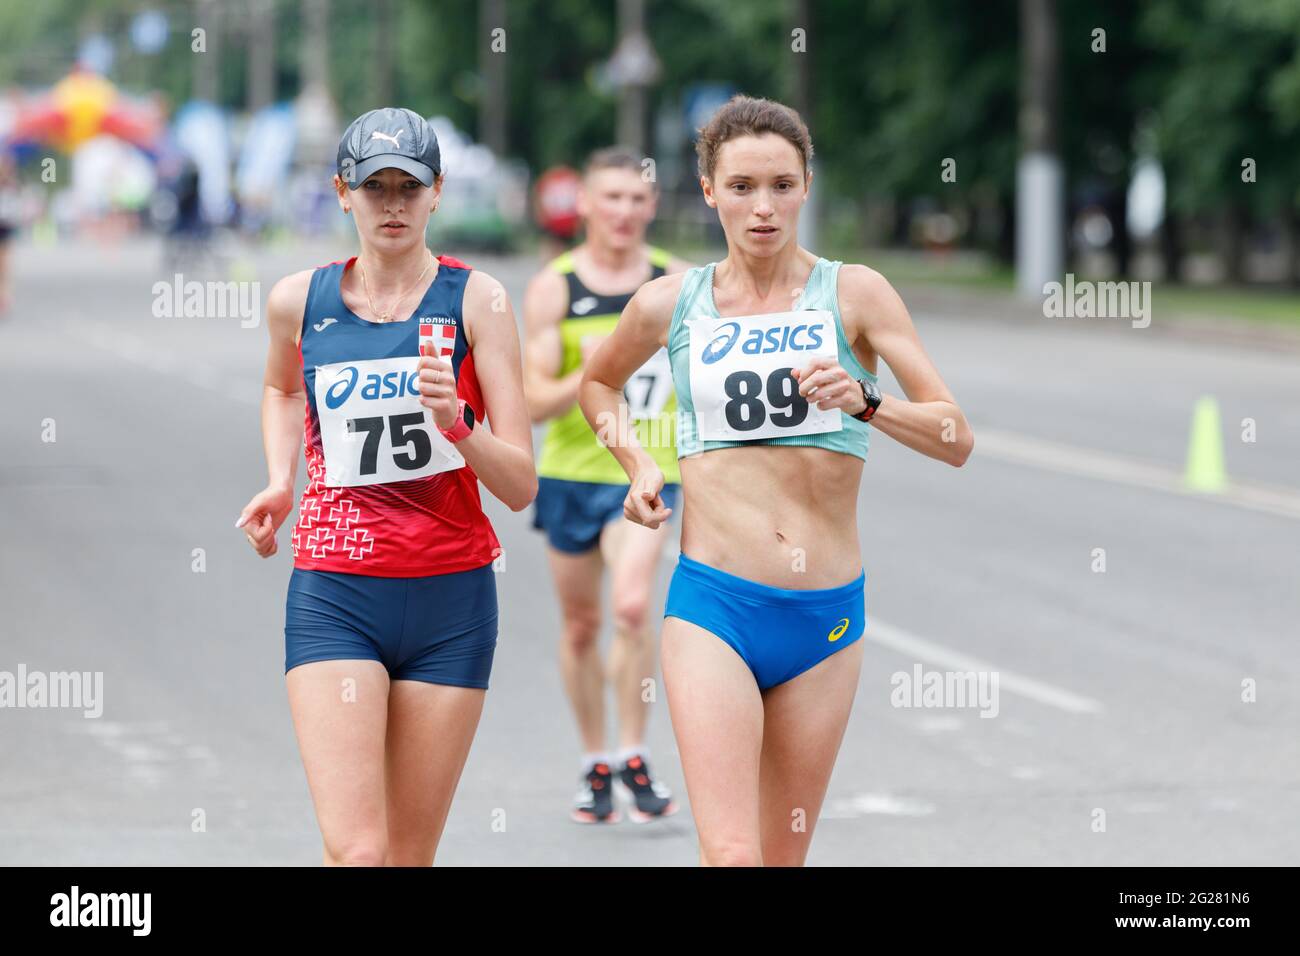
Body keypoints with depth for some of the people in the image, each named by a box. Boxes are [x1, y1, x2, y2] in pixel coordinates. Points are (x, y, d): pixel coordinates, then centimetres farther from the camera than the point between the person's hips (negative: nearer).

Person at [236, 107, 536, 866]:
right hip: (334, 598, 0)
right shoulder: (299, 301, 4)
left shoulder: (474, 299, -2)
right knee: (356, 854, -15)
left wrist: (455, 424, -23)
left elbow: (521, 486, -6)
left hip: (450, 600, 0)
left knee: (411, 857, 6)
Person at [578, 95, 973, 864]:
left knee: (783, 858, 10)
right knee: (731, 857, -16)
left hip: (826, 617, 1)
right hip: (714, 605, -1)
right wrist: (638, 463, 10)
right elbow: (597, 383, 27)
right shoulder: (670, 304, 4)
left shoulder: (855, 294, 0)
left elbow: (955, 438, -6)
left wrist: (864, 403, -23)